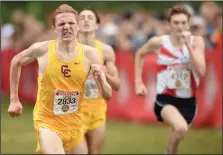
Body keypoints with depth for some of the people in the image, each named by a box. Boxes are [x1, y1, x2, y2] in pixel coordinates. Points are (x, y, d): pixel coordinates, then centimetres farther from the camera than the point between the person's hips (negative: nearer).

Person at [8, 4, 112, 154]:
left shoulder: (89, 54, -10)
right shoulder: (42, 49, -13)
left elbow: (108, 96, -5)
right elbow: (16, 62, 8)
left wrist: (100, 79, -26)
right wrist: (14, 100, 8)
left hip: (74, 122, 4)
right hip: (48, 121, -4)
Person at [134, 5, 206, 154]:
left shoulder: (196, 41, -7)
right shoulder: (158, 42, -8)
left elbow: (201, 72, -19)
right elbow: (140, 54, 13)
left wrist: (189, 45, -23)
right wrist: (139, 82, 9)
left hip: (188, 101, 3)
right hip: (166, 99, -3)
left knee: (176, 139, 17)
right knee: (181, 128, -33)